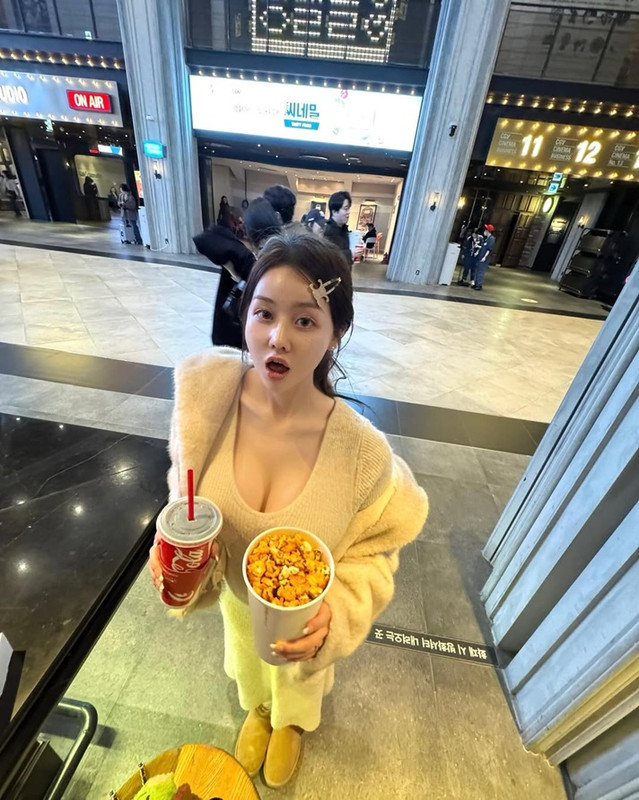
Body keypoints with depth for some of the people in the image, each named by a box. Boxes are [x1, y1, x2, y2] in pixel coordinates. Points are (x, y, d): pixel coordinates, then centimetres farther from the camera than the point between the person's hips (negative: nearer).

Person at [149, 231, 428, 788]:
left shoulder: (362, 451, -36)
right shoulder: (208, 395, -28)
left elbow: (372, 553, -17)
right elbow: (188, 489, -10)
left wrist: (335, 616, -32)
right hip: (237, 592, 3)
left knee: (297, 674, 36)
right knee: (247, 659, 38)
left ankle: (292, 721, 77)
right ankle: (257, 708, 78)